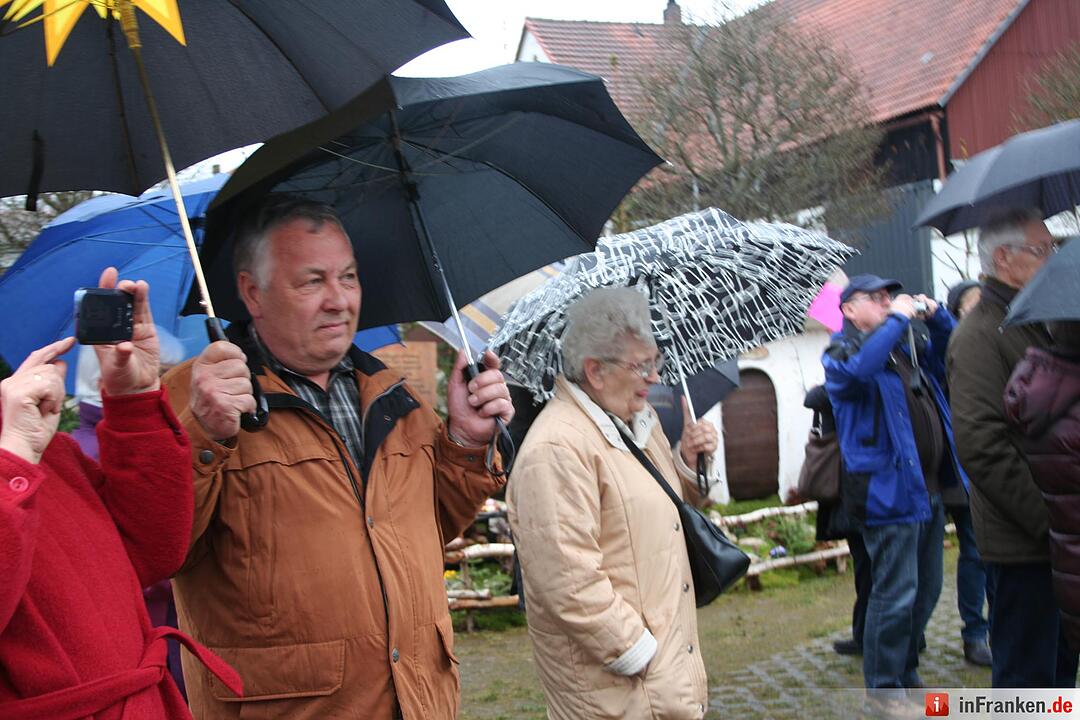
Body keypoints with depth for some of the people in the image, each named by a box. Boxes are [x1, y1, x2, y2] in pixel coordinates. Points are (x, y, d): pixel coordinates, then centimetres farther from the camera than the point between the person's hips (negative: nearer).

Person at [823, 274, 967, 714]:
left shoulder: (908, 348, 17)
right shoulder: (843, 351, -6)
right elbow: (856, 368, -29)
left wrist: (935, 316, 7)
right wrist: (897, 320, -22)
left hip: (929, 489, 8)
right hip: (889, 491, -8)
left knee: (926, 590, 16)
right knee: (896, 594, -5)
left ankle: (906, 671, 31)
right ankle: (883, 686, 7)